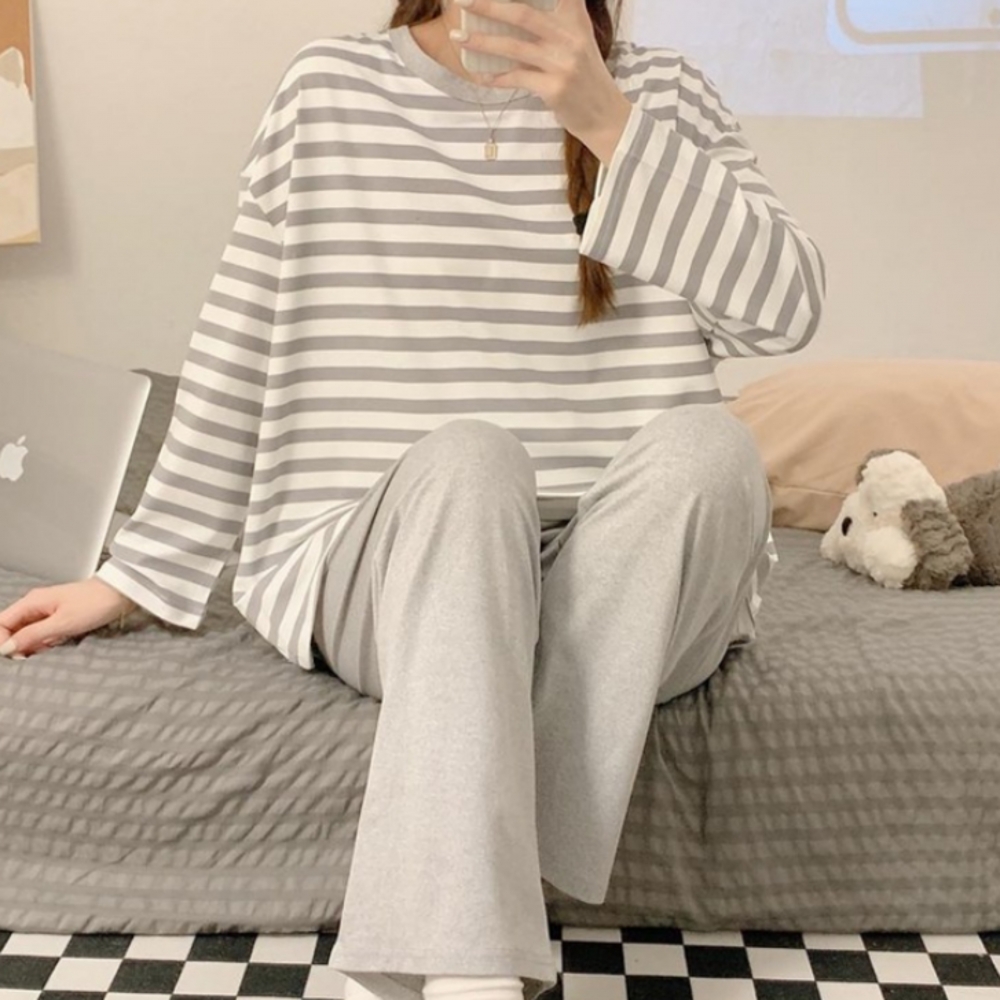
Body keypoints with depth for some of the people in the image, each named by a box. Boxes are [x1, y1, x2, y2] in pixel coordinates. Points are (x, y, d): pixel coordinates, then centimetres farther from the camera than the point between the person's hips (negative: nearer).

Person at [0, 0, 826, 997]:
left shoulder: (660, 92, 10)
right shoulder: (329, 88, 9)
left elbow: (787, 305, -4)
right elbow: (235, 357, 9)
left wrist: (608, 123, -14)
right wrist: (131, 575, 9)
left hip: (633, 590, 2)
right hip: (378, 576, -1)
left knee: (708, 442, -29)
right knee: (466, 457, -32)